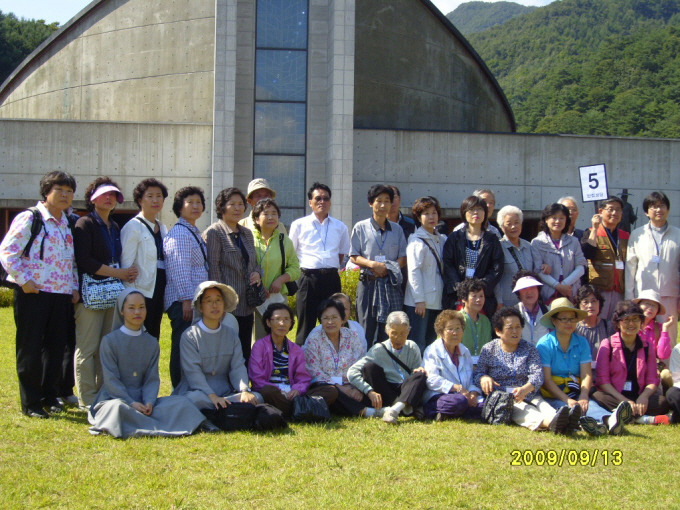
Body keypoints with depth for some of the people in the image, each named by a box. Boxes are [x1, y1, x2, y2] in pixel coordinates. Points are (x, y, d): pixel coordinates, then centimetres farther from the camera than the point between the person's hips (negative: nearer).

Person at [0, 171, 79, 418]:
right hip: (33, 294, -6)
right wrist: (24, 280, -14)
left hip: (61, 295, 6)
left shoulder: (69, 224, 14)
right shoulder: (29, 219, -6)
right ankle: (30, 404, 7)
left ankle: (50, 396, 21)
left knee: (56, 347, 9)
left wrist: (75, 287, 10)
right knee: (30, 349, 1)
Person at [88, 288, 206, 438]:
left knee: (181, 403, -17)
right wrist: (131, 403, -20)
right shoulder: (109, 341, -2)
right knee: (117, 408, -40)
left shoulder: (152, 343, 11)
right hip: (114, 398, -4)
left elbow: (152, 378, 6)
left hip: (142, 400, 4)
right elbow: (111, 380, -8)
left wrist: (149, 402, -15)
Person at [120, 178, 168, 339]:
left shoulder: (162, 229, 14)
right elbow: (126, 264, -9)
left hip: (158, 293, 7)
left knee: (154, 338, 10)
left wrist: (165, 296, 11)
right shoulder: (133, 227, -5)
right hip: (142, 292, -7)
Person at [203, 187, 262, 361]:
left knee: (245, 353, 9)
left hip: (246, 306, 7)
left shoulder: (247, 233, 16)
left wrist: (257, 273, 1)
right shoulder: (214, 233, -5)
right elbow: (213, 269, -10)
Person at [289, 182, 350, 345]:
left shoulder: (340, 227, 12)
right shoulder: (299, 225, 6)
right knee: (305, 324, 0)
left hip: (332, 278, 2)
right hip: (308, 278, -2)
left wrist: (331, 270, 10)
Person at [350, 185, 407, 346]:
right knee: (367, 329, -2)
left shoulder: (397, 229, 11)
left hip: (391, 285, 2)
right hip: (368, 283, -2)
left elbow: (403, 258, 9)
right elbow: (354, 257, 1)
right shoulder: (361, 228, 3)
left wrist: (387, 269, -11)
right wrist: (373, 264, -17)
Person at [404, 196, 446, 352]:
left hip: (437, 301, 6)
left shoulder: (441, 240, 14)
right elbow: (413, 270, -11)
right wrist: (419, 300, -15)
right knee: (418, 343, -6)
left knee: (432, 342, 8)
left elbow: (444, 268, 16)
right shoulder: (416, 240, -6)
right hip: (420, 301, -6)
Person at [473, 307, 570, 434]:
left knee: (543, 405, -32)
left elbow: (537, 374, -1)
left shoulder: (529, 349, 14)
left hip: (529, 394, 3)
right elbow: (476, 373, 11)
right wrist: (483, 377, -15)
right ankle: (548, 422, -67)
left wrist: (525, 389, -23)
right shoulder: (489, 350, 12)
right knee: (518, 409, -37)